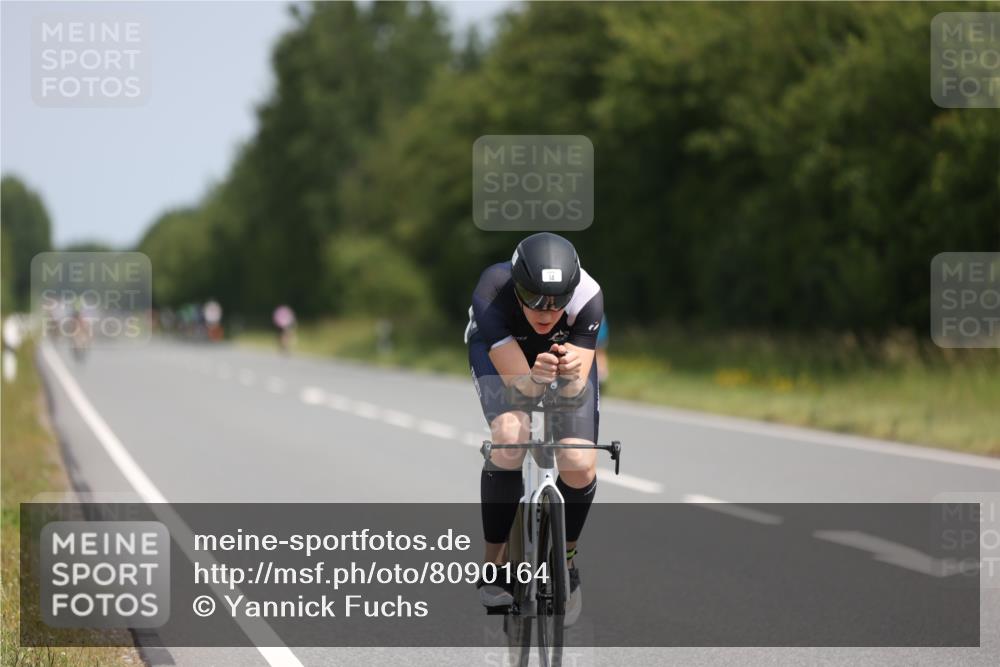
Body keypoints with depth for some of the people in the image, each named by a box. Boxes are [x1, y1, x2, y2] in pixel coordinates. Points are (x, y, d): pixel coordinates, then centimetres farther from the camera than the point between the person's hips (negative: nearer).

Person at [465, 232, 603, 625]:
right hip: (498, 348, -1)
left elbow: (575, 390, -36)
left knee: (580, 466, -18)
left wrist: (571, 373, -58)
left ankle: (566, 560, 13)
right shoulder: (492, 295, -39)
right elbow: (520, 383, -39)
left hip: (564, 349, 1)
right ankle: (493, 564, -13)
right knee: (510, 437, -31)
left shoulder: (588, 298, -35)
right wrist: (536, 377, -61)